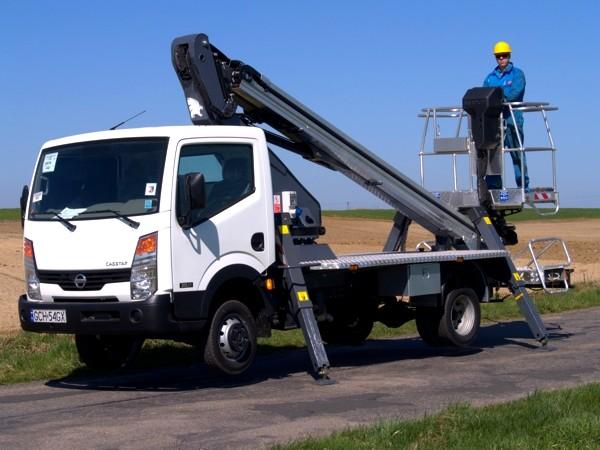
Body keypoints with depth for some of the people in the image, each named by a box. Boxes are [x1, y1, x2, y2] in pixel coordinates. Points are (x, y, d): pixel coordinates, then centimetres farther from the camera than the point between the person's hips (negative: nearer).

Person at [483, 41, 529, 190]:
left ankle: (523, 186, 1)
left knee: (517, 154, -3)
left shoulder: (517, 74, 4)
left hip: (512, 119, -4)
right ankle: (493, 186, 3)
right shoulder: (490, 77, 19)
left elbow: (516, 92, -12)